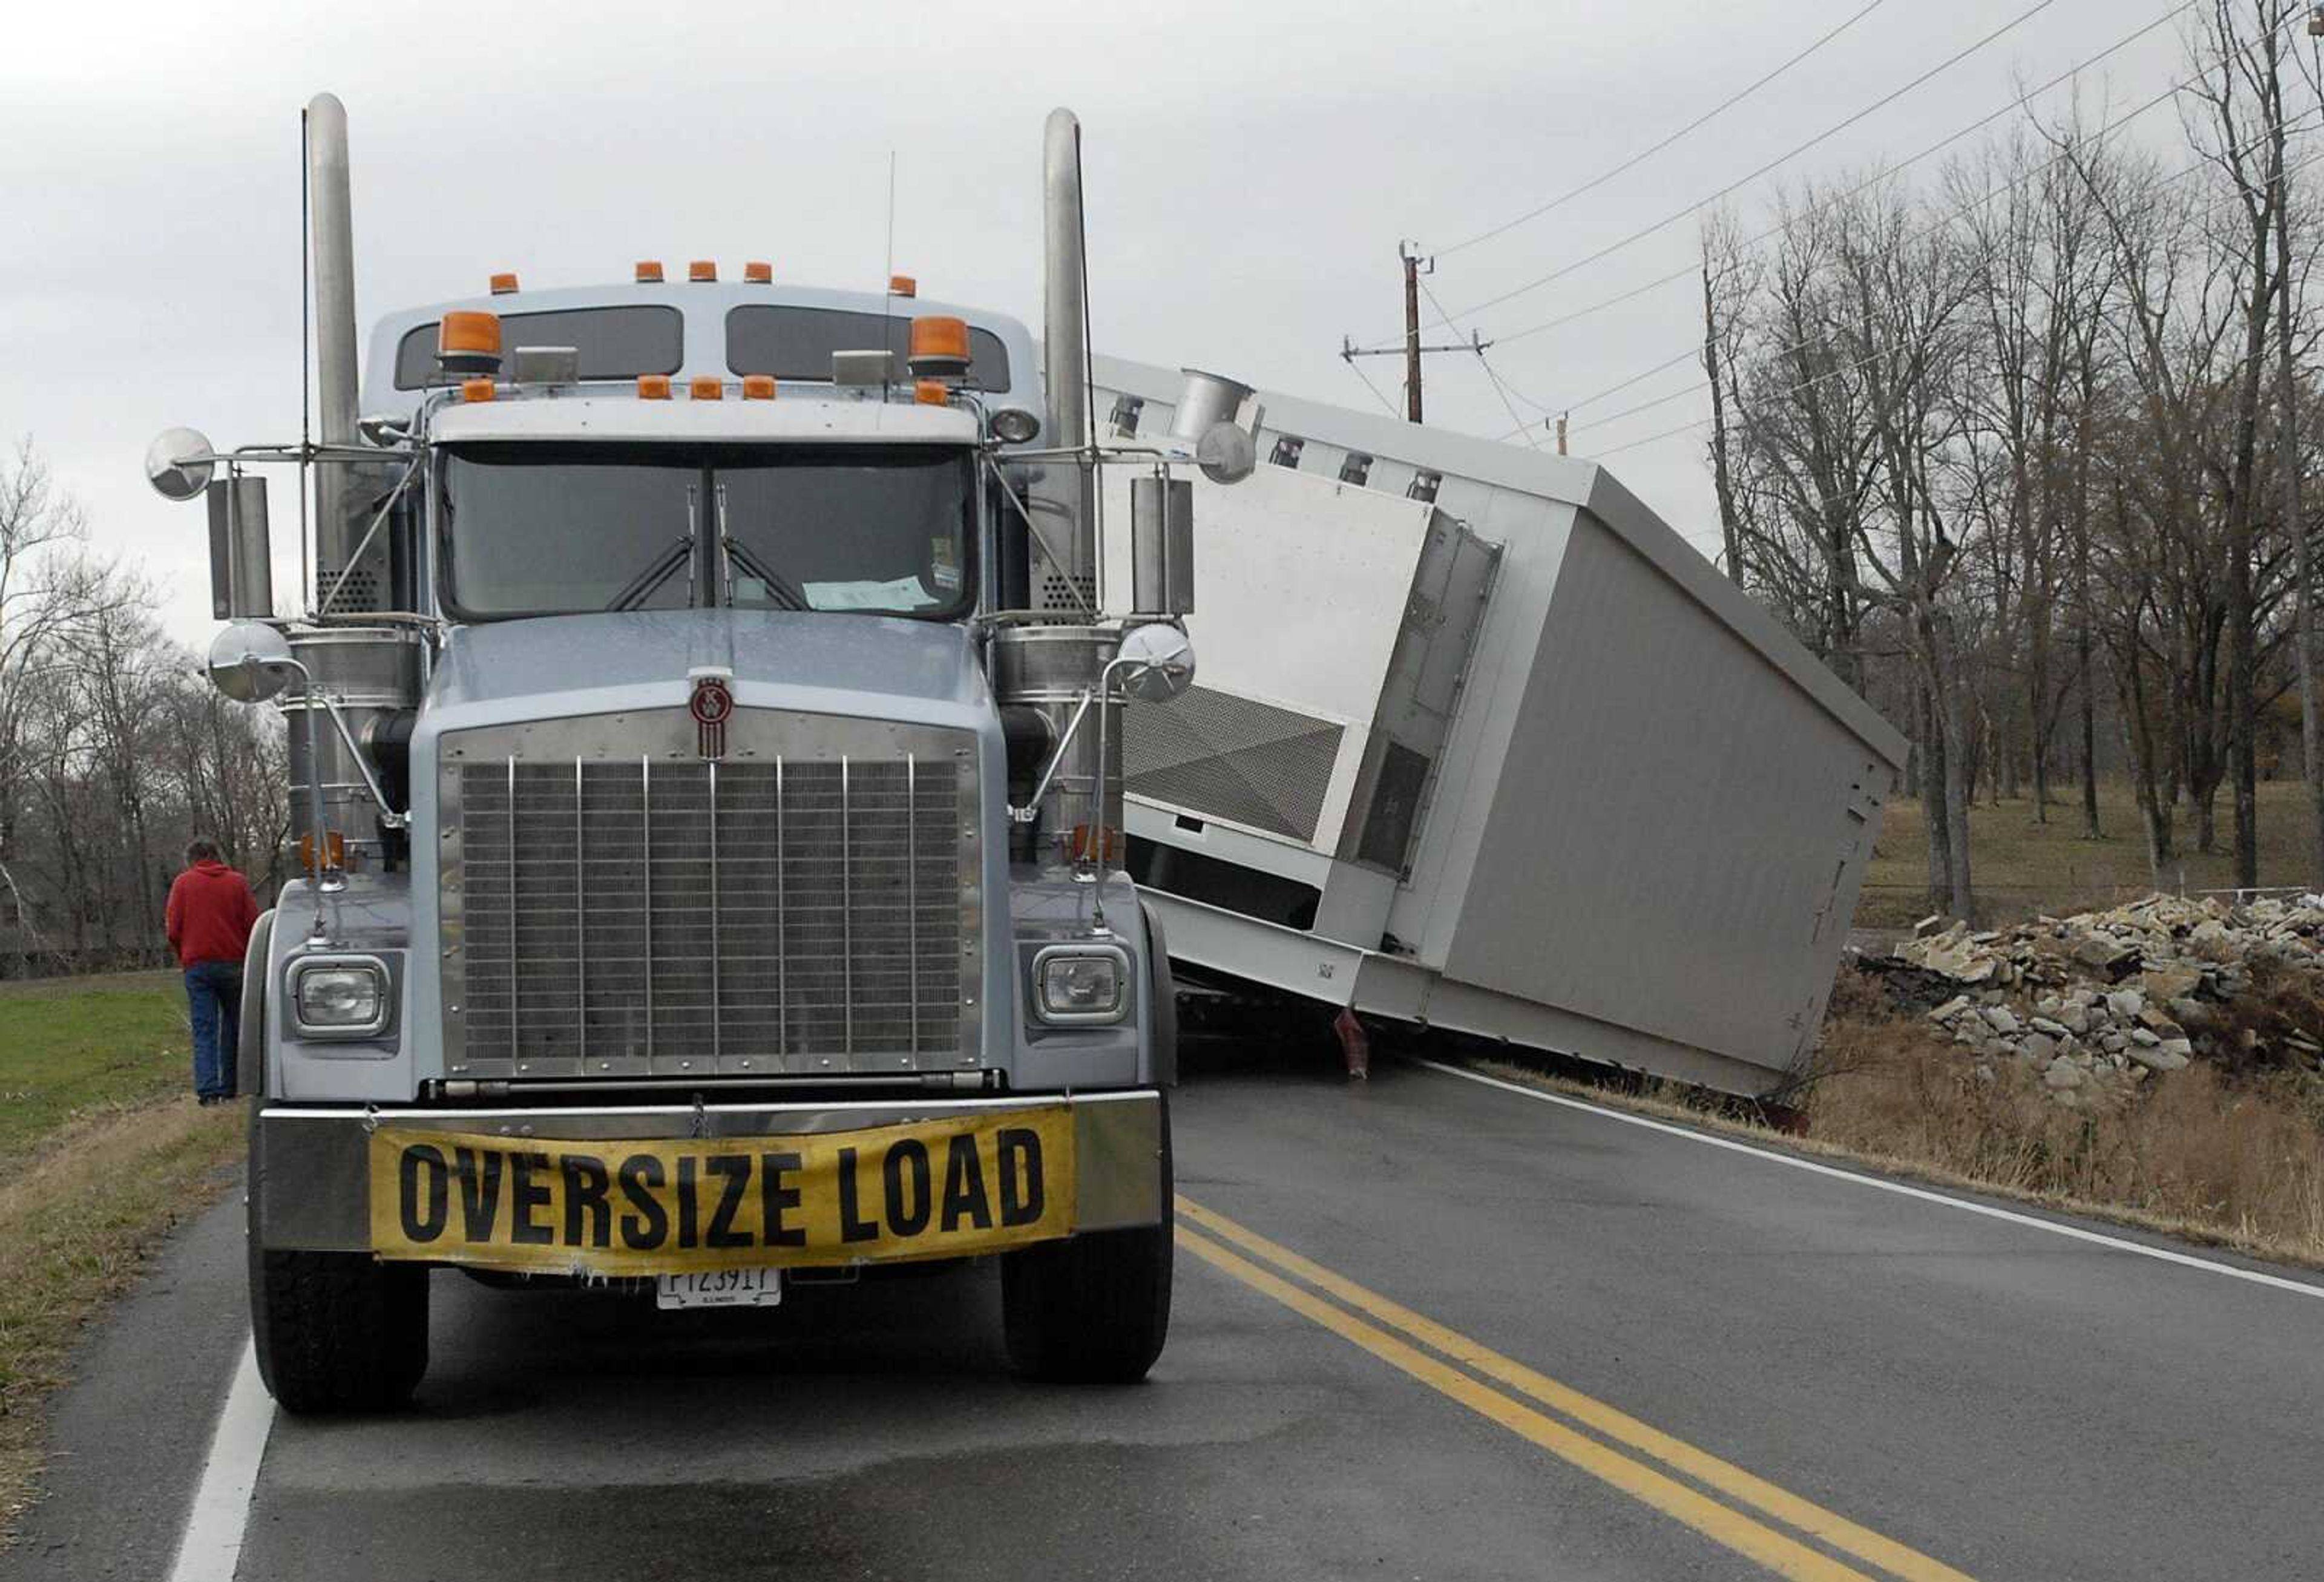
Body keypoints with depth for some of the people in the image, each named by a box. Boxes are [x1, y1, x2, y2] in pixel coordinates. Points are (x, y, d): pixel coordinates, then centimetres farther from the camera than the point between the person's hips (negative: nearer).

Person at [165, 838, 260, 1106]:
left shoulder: (183, 883, 4)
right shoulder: (238, 883, 5)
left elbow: (174, 930, 0)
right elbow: (253, 925, 1)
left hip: (198, 965, -1)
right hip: (234, 963, 1)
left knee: (204, 1029, -2)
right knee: (233, 1026, 13)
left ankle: (208, 1089, -13)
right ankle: (229, 1087, 16)